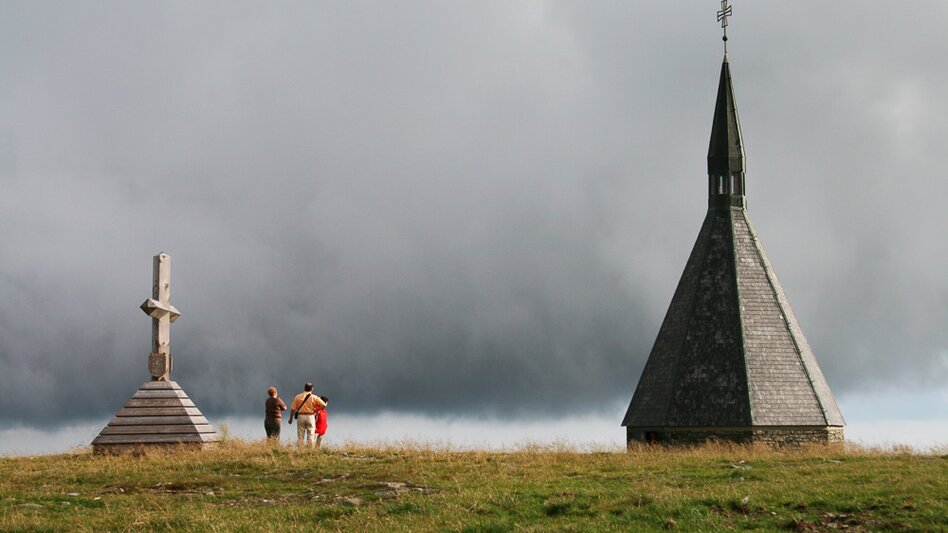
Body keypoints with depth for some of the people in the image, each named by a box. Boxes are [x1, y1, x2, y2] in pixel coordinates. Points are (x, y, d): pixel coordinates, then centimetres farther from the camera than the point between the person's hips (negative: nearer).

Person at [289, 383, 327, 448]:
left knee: (300, 436, 5)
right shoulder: (314, 397, -1)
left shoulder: (298, 397, 3)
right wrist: (316, 410, 5)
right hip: (310, 417, -1)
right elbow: (323, 405, -8)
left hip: (300, 416, 1)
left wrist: (291, 419, 10)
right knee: (310, 436, 4)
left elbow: (293, 409, 2)